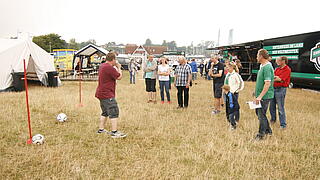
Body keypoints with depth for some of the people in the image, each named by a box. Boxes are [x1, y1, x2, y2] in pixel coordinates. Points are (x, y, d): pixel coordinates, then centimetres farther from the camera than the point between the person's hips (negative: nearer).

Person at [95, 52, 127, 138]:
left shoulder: (102, 66, 13)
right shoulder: (109, 67, -20)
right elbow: (119, 77, -15)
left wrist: (116, 67, 14)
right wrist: (119, 68, 0)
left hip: (101, 93, 11)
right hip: (107, 94, -11)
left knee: (105, 112, 19)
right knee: (114, 112, -8)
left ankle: (101, 129, 25)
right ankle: (114, 132, -9)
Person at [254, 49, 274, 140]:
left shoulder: (267, 67, -20)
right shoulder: (262, 66, 12)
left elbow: (267, 84, -26)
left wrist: (260, 97, -26)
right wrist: (257, 94, 22)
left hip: (264, 96, -10)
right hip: (260, 95, 10)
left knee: (261, 115, 1)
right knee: (259, 112, 19)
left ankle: (261, 135, 15)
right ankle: (268, 130, 35)